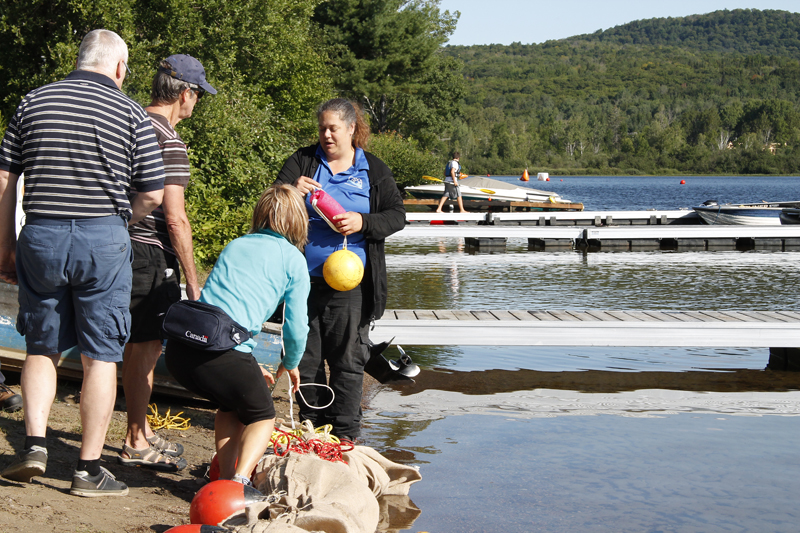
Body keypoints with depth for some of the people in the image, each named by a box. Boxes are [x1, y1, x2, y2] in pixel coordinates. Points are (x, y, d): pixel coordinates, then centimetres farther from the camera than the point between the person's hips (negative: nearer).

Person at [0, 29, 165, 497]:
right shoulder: (131, 113, 0)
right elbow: (152, 195, -2)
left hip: (40, 236, 3)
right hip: (103, 240, -3)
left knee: (42, 349, 17)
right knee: (100, 356, 4)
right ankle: (90, 470, 6)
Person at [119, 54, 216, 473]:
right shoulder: (168, 142, -16)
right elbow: (175, 219, -19)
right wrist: (192, 280, -13)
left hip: (123, 246, 9)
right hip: (152, 254, -9)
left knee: (138, 345, 17)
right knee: (145, 347, -1)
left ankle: (142, 433, 28)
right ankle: (136, 443, 8)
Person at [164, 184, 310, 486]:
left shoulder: (235, 246, 24)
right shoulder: (293, 259, 8)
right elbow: (296, 328, 8)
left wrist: (249, 368, 42)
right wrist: (290, 365, 30)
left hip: (179, 350, 5)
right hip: (224, 355, -5)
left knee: (231, 406, 32)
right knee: (262, 416, 21)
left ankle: (225, 480, 21)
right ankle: (239, 482, -1)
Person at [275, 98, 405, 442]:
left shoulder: (373, 170, 8)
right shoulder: (303, 161, 8)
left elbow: (397, 216, 5)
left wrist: (362, 222, -13)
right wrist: (293, 190, -22)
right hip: (306, 278, 1)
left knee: (348, 359, 3)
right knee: (307, 357, 6)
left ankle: (345, 433, 13)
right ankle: (310, 425, 19)